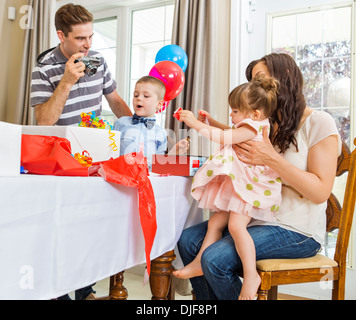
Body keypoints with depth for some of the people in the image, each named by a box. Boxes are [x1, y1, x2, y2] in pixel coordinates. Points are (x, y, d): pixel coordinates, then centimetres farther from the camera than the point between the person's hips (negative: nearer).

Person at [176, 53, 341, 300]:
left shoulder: (319, 122, -7)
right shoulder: (266, 125, 16)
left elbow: (321, 192, -14)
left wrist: (272, 159, -23)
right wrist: (215, 126, 4)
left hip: (297, 230, -7)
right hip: (258, 218, 7)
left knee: (215, 259, -25)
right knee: (188, 241, -6)